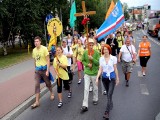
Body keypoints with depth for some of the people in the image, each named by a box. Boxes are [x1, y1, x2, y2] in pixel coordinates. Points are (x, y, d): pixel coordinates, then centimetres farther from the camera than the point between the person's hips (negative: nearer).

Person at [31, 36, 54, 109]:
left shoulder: (44, 49, -13)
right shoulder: (34, 50, 3)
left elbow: (48, 60, -13)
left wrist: (47, 70, -18)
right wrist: (35, 68, 14)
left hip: (44, 69, -4)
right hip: (37, 70, 4)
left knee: (48, 83, 13)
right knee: (37, 85, -1)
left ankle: (52, 93, 41)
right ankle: (37, 102, 4)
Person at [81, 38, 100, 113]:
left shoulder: (97, 53, -10)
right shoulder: (85, 52, -5)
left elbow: (98, 63, -12)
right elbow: (83, 61, 5)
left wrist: (92, 59, -27)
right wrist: (87, 64, -14)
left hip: (94, 73, 0)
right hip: (87, 73, 0)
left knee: (95, 88, 17)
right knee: (86, 89, -3)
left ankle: (95, 99, 41)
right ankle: (85, 105, 1)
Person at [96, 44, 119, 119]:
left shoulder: (113, 58, -10)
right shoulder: (101, 59, -2)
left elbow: (115, 69, -1)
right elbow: (100, 69, 0)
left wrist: (117, 78, 6)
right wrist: (97, 78, -11)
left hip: (112, 78, -3)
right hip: (104, 78, 4)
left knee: (109, 95, -9)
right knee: (108, 94, 18)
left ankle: (107, 112, -6)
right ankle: (111, 104, 42)